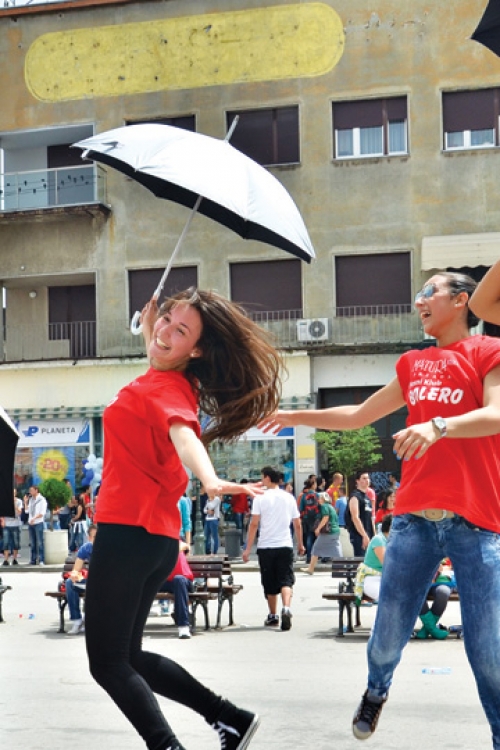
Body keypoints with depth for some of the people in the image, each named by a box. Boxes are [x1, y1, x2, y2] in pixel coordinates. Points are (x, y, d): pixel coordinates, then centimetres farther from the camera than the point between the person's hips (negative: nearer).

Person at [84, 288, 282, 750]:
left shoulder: (167, 391, -13)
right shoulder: (170, 380, 13)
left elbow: (183, 434, -37)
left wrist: (209, 480, -53)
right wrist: (149, 325, 30)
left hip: (129, 531, -9)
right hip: (152, 534, 9)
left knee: (107, 662, -3)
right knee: (126, 656, 18)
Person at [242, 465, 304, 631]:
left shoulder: (260, 498, -5)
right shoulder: (289, 498, 6)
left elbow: (254, 524, -9)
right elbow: (297, 524, 10)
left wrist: (248, 549, -6)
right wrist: (300, 544, 23)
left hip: (265, 546, -1)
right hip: (285, 546, 2)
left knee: (270, 583, 11)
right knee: (286, 580, -2)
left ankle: (273, 616, 22)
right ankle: (286, 609, -26)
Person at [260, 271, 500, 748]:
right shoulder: (413, 365, 19)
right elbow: (359, 416, 29)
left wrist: (439, 426, -30)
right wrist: (295, 417, 31)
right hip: (414, 517, 4)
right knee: (388, 634, 7)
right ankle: (376, 691, 36)